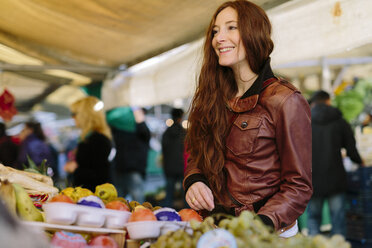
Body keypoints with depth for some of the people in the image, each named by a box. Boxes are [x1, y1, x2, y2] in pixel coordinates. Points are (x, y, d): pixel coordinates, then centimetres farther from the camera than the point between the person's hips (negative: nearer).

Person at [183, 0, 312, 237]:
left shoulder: (285, 101, -6)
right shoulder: (214, 97, 11)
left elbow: (298, 187, -6)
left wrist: (260, 224, -21)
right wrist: (193, 181, -4)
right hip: (214, 227, 4)